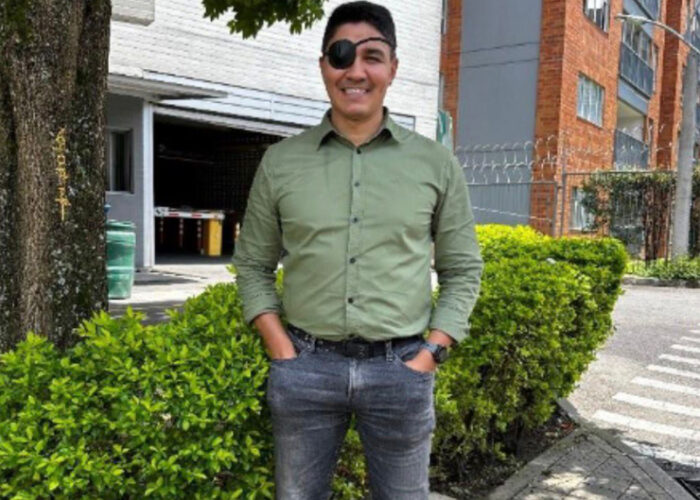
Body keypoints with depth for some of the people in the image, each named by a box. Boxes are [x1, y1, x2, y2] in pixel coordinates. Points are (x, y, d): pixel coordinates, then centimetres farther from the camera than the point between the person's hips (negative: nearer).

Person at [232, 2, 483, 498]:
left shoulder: (435, 163, 1)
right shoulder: (280, 162, 2)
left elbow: (462, 270, 6)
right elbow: (253, 265, 8)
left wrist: (430, 355, -4)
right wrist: (282, 352, -2)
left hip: (400, 367, 0)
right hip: (306, 365, 1)